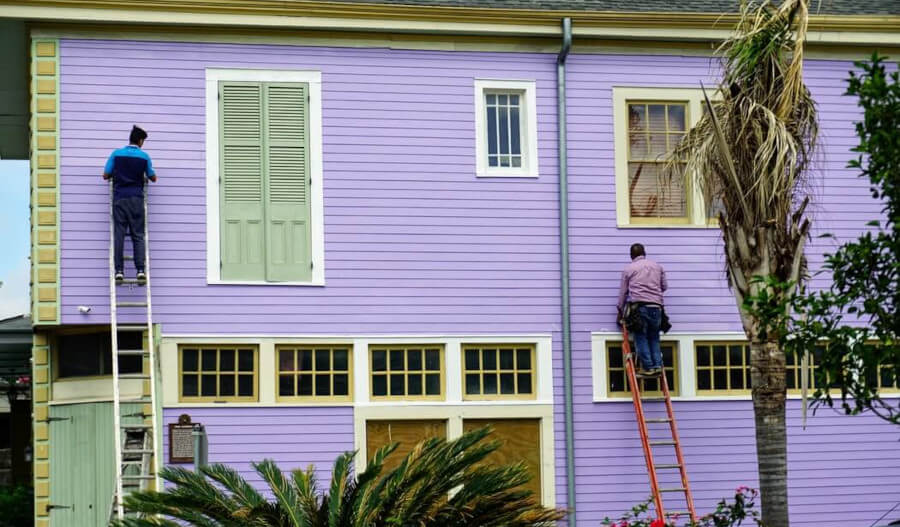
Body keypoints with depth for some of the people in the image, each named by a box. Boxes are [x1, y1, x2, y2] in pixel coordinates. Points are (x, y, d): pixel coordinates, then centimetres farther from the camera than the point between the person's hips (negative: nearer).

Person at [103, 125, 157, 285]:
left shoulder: (116, 154, 4)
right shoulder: (144, 156, 3)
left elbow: (106, 175, 8)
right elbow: (153, 178, 14)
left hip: (119, 198, 1)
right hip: (136, 198, 0)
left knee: (118, 235, -1)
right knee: (138, 235, 1)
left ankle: (119, 270, -7)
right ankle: (140, 270, -9)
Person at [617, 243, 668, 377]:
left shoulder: (628, 269, 9)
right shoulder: (657, 266, 17)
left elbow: (623, 292, 11)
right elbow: (664, 286, 22)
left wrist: (621, 310, 21)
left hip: (639, 306, -3)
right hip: (656, 306, 3)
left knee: (641, 338, 0)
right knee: (654, 338, 11)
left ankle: (648, 367, -6)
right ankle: (657, 365, 0)